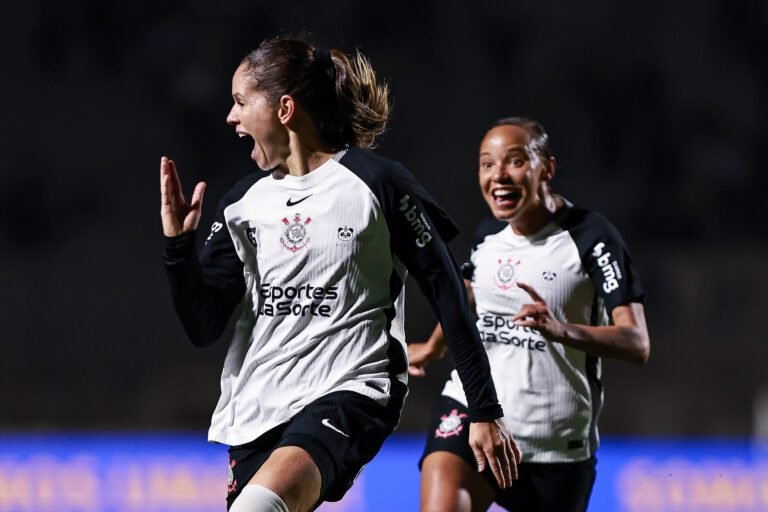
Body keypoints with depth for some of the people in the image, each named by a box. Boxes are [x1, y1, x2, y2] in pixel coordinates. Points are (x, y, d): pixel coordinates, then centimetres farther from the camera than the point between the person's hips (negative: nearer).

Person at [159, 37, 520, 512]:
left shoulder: (375, 183, -4)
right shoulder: (244, 201, 11)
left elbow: (450, 297, -2)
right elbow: (202, 326, 9)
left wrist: (485, 411, -4)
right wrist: (178, 242, -6)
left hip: (350, 394, -6)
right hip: (255, 409, 6)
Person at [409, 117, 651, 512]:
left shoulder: (590, 237, -12)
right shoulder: (488, 234, 5)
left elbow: (637, 344, -20)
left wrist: (563, 331, -37)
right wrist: (432, 348, 42)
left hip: (557, 443, -3)